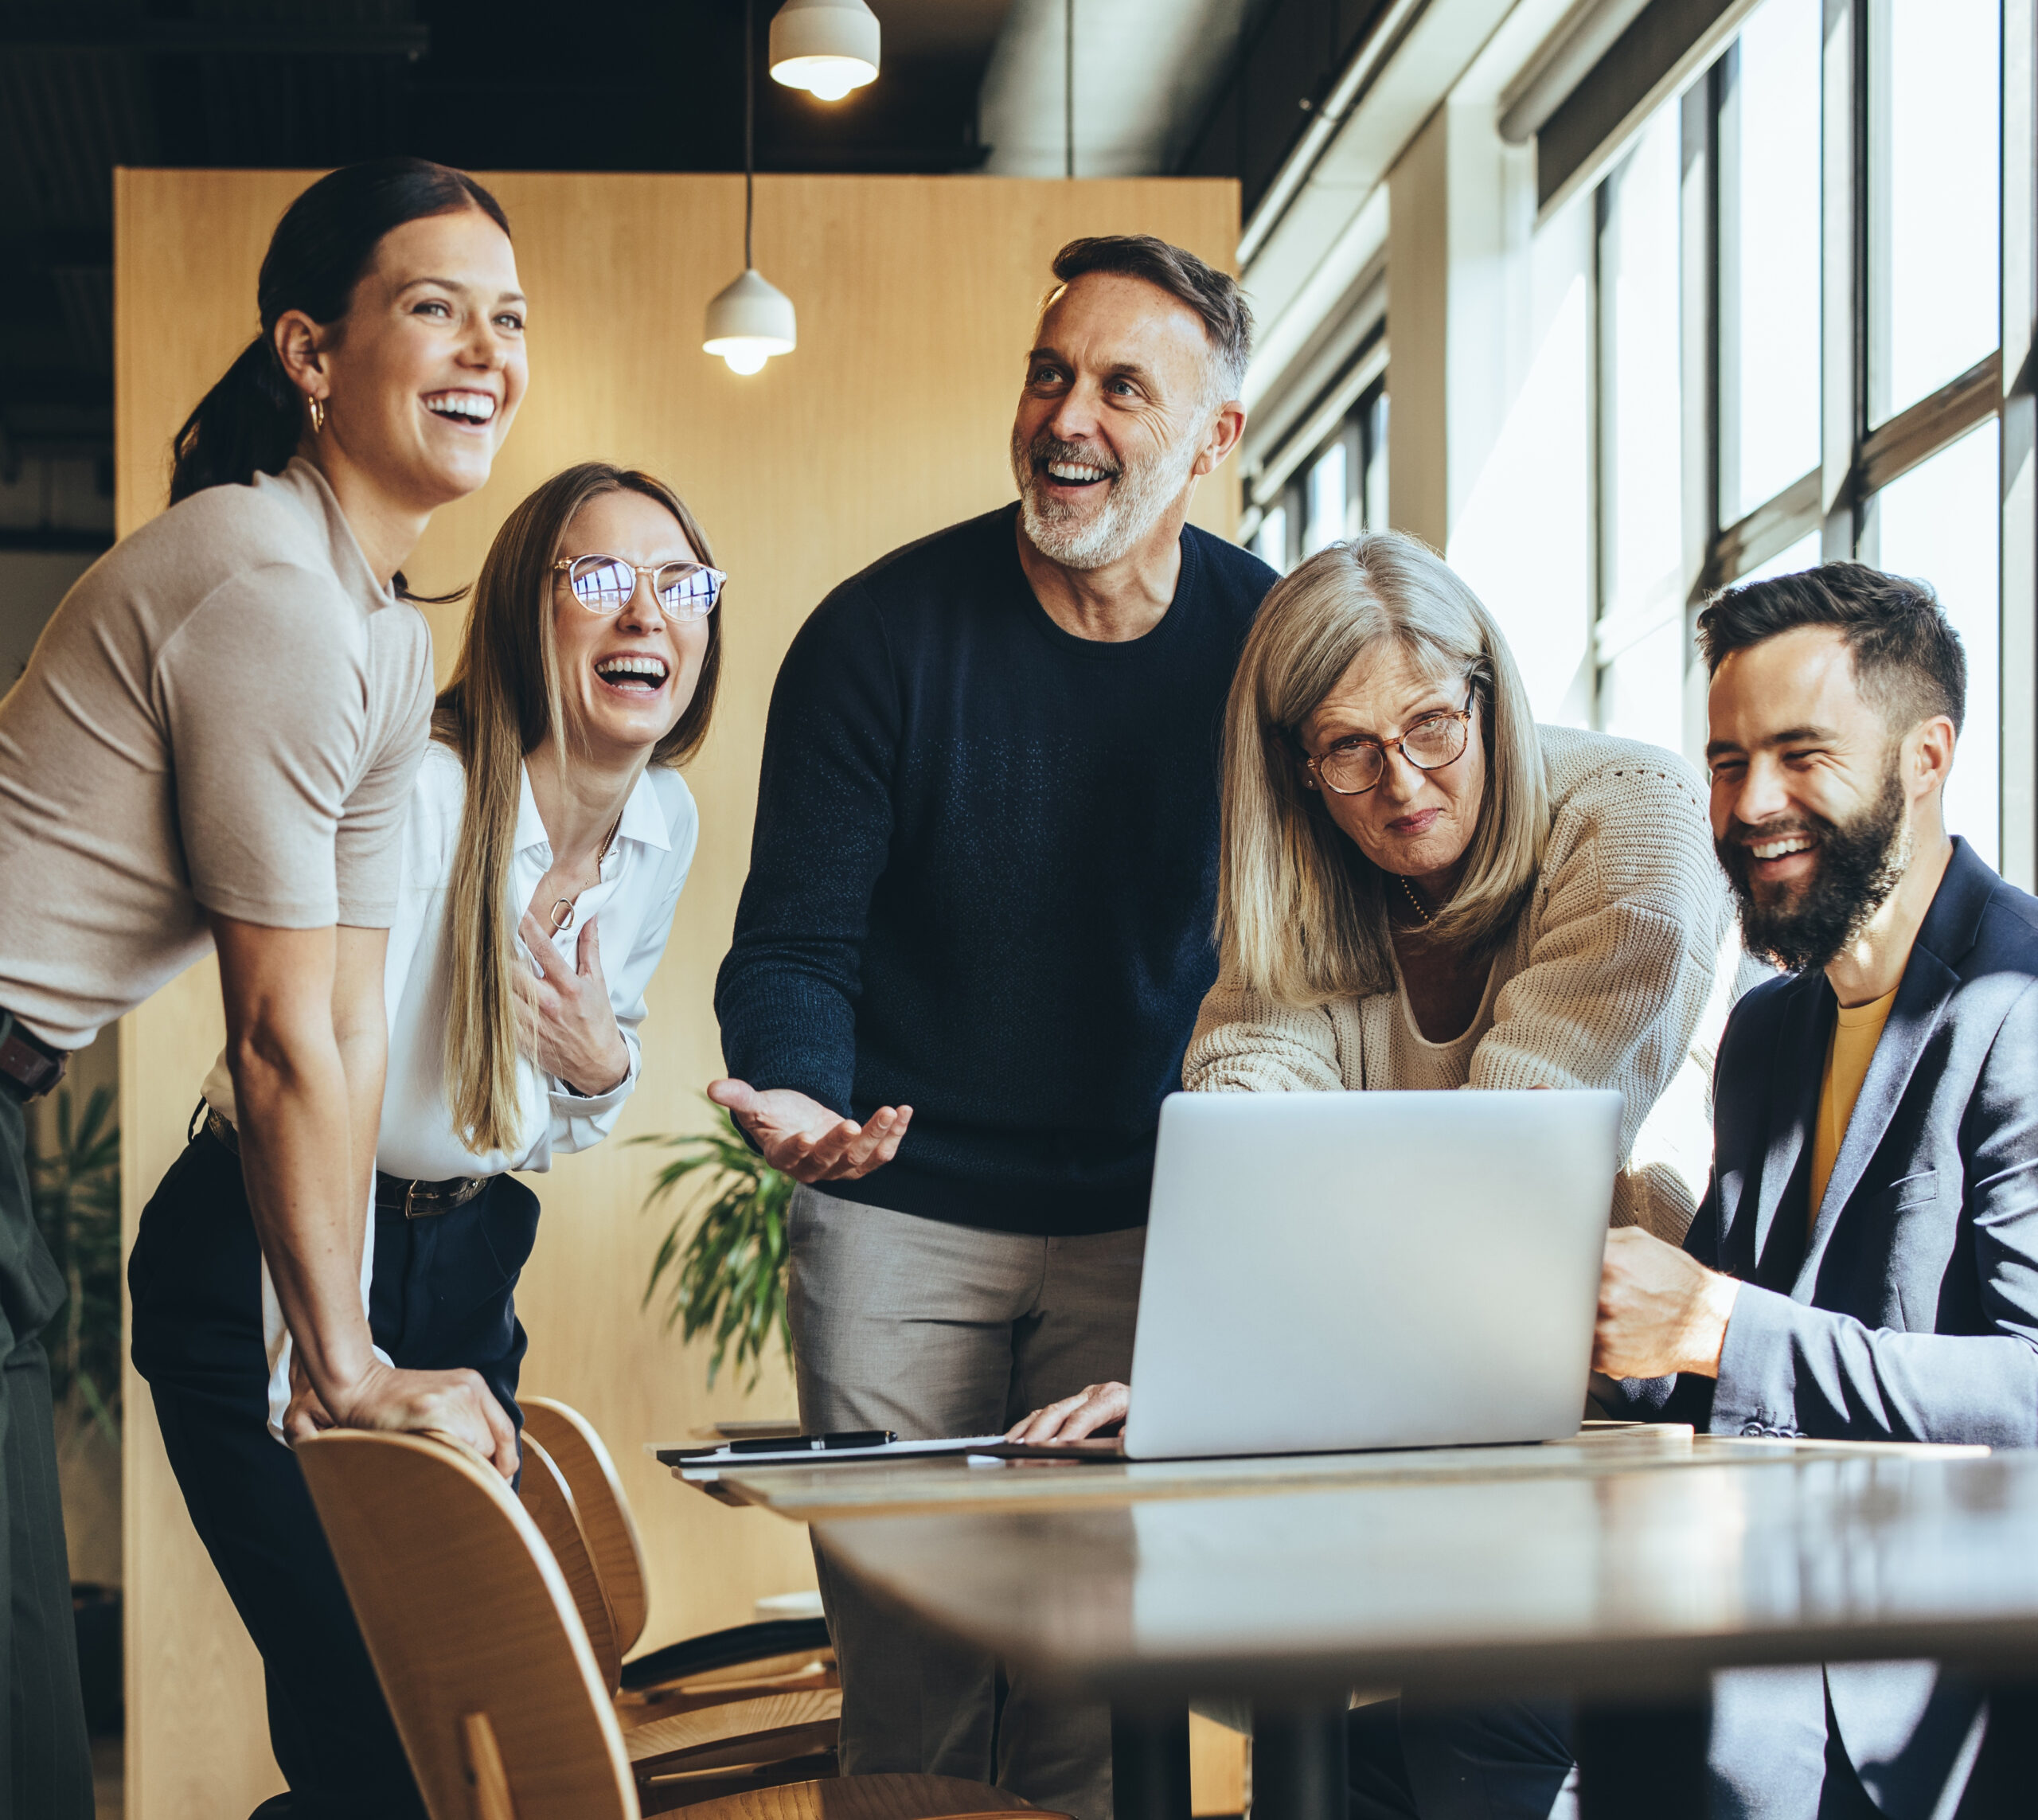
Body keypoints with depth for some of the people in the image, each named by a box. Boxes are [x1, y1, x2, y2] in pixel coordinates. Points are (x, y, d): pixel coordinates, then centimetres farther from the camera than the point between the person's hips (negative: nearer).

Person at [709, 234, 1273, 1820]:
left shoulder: (1269, 646, -2)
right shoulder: (881, 632, -7)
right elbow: (796, 941, -6)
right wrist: (798, 1096, -27)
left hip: (1144, 1221, 1)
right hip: (902, 1206, -1)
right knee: (905, 1663, 1)